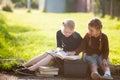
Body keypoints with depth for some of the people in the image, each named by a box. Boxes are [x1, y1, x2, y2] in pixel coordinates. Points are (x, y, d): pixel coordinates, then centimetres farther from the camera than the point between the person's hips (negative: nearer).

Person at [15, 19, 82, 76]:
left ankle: (31, 69, -43)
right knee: (46, 54, -18)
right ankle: (24, 66, -25)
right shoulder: (59, 33, -4)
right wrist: (59, 49, -18)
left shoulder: (77, 37, -19)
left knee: (50, 56, -27)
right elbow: (59, 46, 5)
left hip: (71, 55, -6)